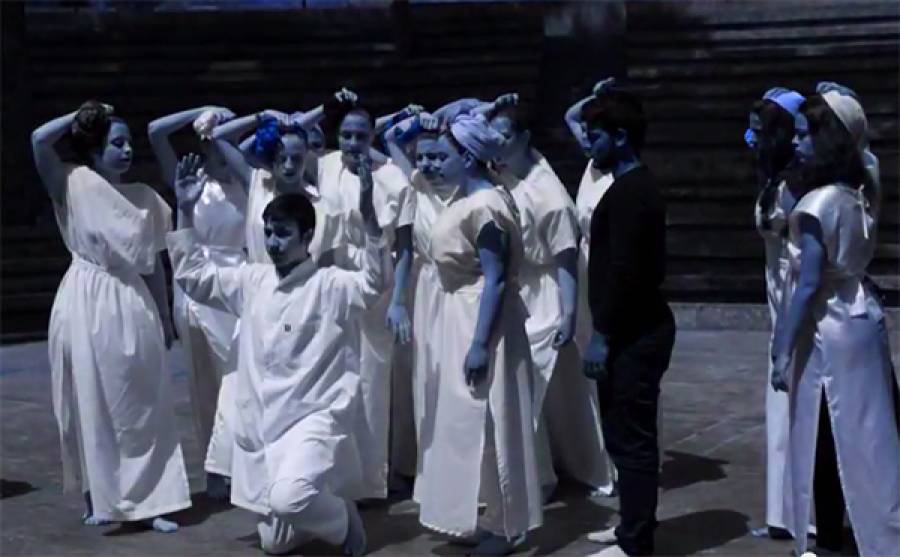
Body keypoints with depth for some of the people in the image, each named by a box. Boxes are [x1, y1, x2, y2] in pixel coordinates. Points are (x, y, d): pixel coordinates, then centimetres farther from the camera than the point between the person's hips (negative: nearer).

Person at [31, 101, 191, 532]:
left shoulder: (144, 197, 7)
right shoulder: (73, 186, -3)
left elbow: (154, 263, 11)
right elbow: (40, 139, -19)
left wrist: (165, 317, 11)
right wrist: (82, 116, -5)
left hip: (131, 307, 4)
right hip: (86, 306, -3)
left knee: (141, 408, 6)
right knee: (90, 407, 5)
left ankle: (147, 502, 13)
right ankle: (98, 499, 18)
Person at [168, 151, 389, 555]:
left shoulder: (329, 285, -9)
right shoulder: (252, 281, 7)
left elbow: (374, 282, -27)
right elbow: (192, 275, 14)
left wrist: (367, 213, -37)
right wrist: (186, 212, 4)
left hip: (312, 419, -6)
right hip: (261, 424, 6)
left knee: (289, 498, -32)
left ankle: (343, 516, 0)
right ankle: (322, 511, 42)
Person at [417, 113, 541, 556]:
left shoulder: (484, 206, -19)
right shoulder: (469, 201, 10)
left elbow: (496, 279, -22)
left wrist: (480, 343, -25)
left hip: (480, 320, -10)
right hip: (460, 316, 10)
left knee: (487, 421, -2)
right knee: (468, 419, 15)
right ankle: (482, 518, 26)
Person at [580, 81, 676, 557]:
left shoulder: (629, 190, -17)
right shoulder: (637, 185, 15)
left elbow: (623, 270, -23)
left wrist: (601, 334, -20)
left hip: (632, 334, -10)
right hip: (635, 330, 10)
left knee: (630, 438, -4)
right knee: (628, 435, 17)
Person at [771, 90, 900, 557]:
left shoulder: (816, 204, -16)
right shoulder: (857, 198, 8)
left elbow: (808, 285, -18)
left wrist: (782, 352, -15)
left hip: (826, 334, -8)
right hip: (861, 324, 8)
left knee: (823, 446, 2)